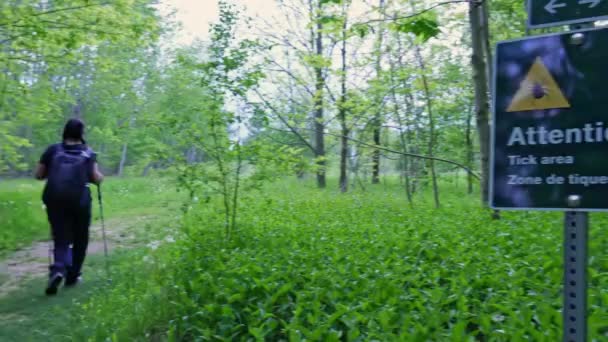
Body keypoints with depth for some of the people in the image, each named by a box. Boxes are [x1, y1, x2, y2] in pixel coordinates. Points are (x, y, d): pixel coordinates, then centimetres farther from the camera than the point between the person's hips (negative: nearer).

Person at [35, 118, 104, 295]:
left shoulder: (53, 150, 8)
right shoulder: (88, 152, 4)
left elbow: (39, 175, 9)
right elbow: (96, 178, -3)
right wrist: (101, 176, 18)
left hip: (55, 199, 1)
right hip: (80, 200, -1)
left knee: (61, 239, 7)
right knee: (80, 239, 16)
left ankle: (58, 269, -19)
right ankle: (72, 275, 22)